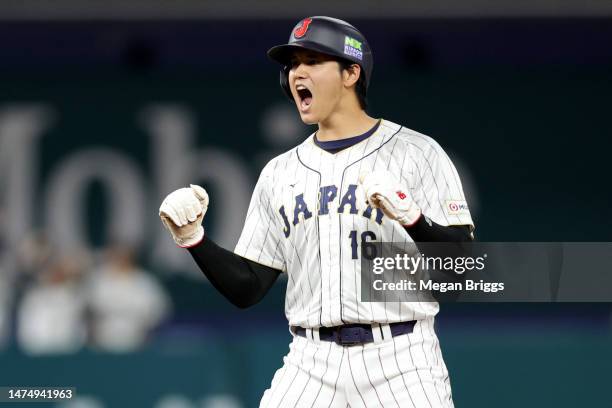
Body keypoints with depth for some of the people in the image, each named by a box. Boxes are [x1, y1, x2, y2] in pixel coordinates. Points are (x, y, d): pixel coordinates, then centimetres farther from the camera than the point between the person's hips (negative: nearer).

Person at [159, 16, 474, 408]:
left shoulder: (417, 152, 0)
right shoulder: (279, 173, 14)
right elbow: (247, 290, 13)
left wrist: (411, 215, -24)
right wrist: (193, 238, -2)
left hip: (400, 363, -4)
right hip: (312, 367, 4)